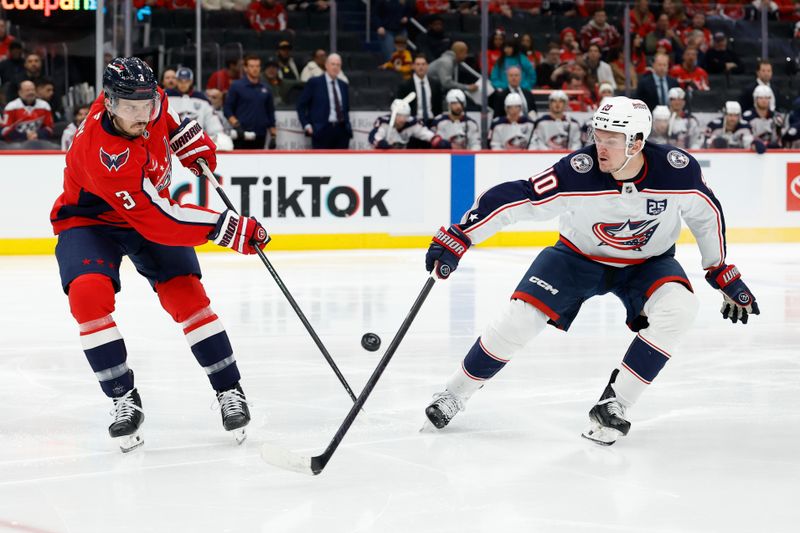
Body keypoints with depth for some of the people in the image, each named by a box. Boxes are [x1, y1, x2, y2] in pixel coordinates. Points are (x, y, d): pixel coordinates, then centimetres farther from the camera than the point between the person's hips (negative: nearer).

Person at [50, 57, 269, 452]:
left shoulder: (150, 98, -19)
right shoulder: (102, 153, -39)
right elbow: (158, 220, -39)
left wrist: (190, 140, -2)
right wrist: (229, 229, -39)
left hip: (151, 208, 5)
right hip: (90, 219, -5)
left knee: (185, 294, -11)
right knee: (89, 294, -28)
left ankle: (229, 390, -1)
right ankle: (124, 399, -16)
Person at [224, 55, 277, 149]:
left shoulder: (265, 88, 12)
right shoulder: (236, 86, 0)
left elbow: (270, 112, 17)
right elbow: (228, 109, -1)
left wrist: (273, 134, 12)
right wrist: (235, 124, -15)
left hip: (260, 137, 4)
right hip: (241, 135, -4)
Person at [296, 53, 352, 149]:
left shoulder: (343, 85, 17)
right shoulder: (314, 83, 3)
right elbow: (301, 105, 3)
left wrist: (347, 125, 11)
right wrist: (307, 125, -5)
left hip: (341, 130, 5)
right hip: (322, 130, -5)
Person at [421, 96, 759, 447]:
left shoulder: (680, 170, -26)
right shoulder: (578, 172, -32)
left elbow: (707, 213, -7)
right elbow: (513, 198, -31)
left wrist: (724, 275, 0)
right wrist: (457, 237, -35)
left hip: (647, 262, 1)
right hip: (579, 256, -1)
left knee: (678, 308, -27)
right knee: (522, 314, -16)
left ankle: (614, 404, -17)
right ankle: (455, 394, 6)